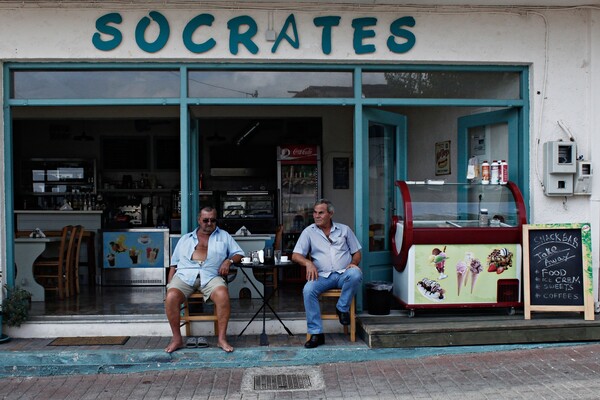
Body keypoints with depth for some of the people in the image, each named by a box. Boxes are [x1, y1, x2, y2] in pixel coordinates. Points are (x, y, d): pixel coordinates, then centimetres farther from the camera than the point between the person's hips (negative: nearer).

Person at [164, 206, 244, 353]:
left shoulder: (224, 236, 22)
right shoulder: (185, 239, 25)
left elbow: (239, 253, 17)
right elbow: (174, 263, 21)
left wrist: (229, 260, -5)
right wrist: (169, 284, 7)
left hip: (210, 275, -1)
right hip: (185, 275, 1)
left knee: (223, 295, -33)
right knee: (171, 297, -29)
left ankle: (222, 338, -22)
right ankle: (177, 338, -14)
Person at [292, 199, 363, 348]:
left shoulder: (344, 229, 13)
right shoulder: (309, 232, 11)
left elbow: (357, 252, 15)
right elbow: (296, 256, 4)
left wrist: (354, 263, -7)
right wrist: (308, 263, -17)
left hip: (344, 274, 0)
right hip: (323, 276, 0)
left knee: (355, 274, -35)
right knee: (308, 290, -30)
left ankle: (342, 308, -12)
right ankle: (316, 333, -24)